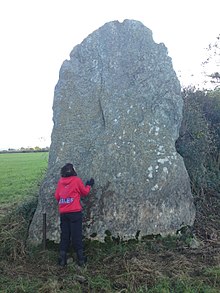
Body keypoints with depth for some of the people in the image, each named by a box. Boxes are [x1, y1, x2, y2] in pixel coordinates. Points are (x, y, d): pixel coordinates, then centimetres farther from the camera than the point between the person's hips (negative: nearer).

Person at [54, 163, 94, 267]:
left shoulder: (60, 181, 7)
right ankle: (80, 259, 7)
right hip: (75, 212, -3)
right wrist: (89, 185, 25)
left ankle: (62, 259, 11)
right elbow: (85, 192, 8)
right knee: (77, 236, 2)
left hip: (63, 213, 4)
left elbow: (56, 196, 10)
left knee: (64, 236, 10)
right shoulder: (77, 180, -3)